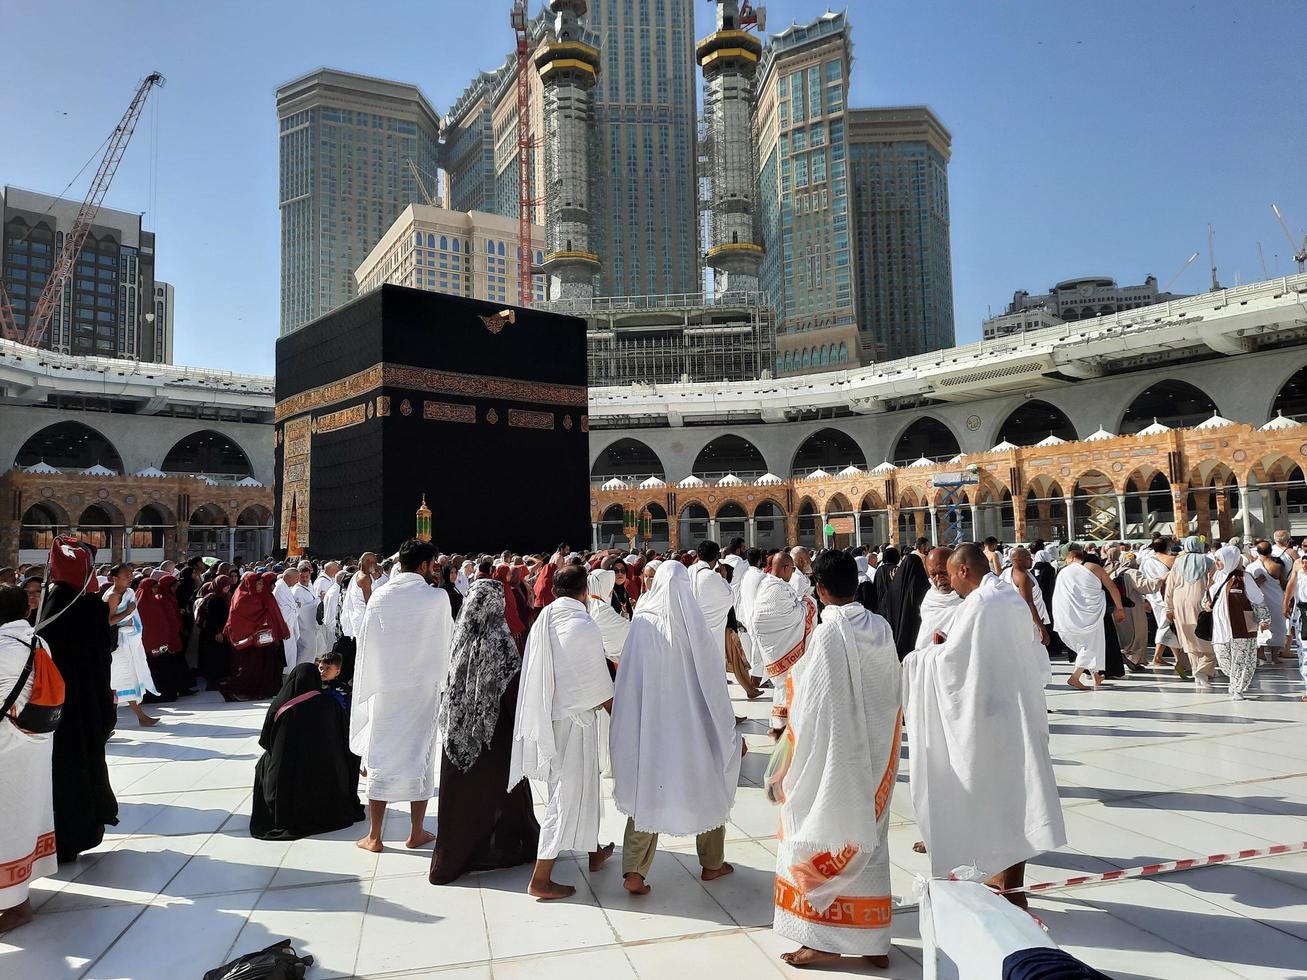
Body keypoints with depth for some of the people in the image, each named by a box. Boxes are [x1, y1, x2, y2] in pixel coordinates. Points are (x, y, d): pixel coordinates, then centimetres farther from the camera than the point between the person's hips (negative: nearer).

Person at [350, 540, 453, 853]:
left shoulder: (379, 597, -6)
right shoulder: (437, 598, -11)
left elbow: (365, 642, -1)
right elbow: (449, 638, 1)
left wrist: (368, 688, 10)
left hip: (384, 689, 2)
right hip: (423, 689, -1)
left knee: (380, 757, 10)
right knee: (420, 756, 10)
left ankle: (374, 836, 17)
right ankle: (416, 832, 20)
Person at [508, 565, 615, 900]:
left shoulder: (542, 623, 1)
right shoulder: (584, 627, -18)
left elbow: (535, 674, 7)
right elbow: (599, 684, -13)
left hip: (548, 717, 8)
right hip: (575, 720, -7)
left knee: (583, 785, 23)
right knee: (568, 795, 2)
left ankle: (594, 851, 39)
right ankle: (541, 879, 6)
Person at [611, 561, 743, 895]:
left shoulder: (641, 623, -8)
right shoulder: (694, 624, -12)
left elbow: (628, 679, -2)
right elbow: (713, 681, -7)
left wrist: (628, 727, 10)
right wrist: (729, 731, 3)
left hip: (649, 726, 1)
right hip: (692, 724, -1)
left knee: (646, 791, 13)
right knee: (708, 788, 19)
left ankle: (634, 871, 5)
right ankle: (712, 863, 31)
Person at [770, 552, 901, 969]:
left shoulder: (828, 632, -20)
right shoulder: (881, 628, -1)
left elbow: (814, 703, -17)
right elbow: (892, 692, 6)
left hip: (834, 757, -7)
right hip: (876, 758, 7)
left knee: (822, 841, 9)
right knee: (868, 841, 17)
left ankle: (824, 939, 19)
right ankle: (874, 941, 26)